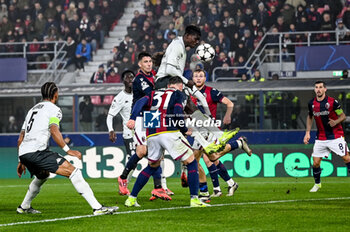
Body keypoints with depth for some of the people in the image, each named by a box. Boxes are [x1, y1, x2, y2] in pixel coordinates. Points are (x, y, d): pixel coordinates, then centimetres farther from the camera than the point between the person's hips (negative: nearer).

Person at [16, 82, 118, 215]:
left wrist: (21, 162, 34)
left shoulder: (32, 109, 27)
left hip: (23, 153, 8)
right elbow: (54, 130, -15)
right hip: (37, 151, -8)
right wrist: (68, 150, -17)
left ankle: (24, 207, 43)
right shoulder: (54, 109, 4)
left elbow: (21, 138, 28)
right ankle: (97, 208, -24)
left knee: (43, 175, 36)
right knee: (72, 171, -13)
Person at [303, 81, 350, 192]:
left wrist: (336, 122, -22)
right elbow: (310, 117, 20)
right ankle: (317, 184, 21)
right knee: (316, 162, -1)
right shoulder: (311, 103, 2)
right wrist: (307, 132, 12)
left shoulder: (332, 102, -11)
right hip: (321, 137, 3)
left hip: (336, 136, -3)